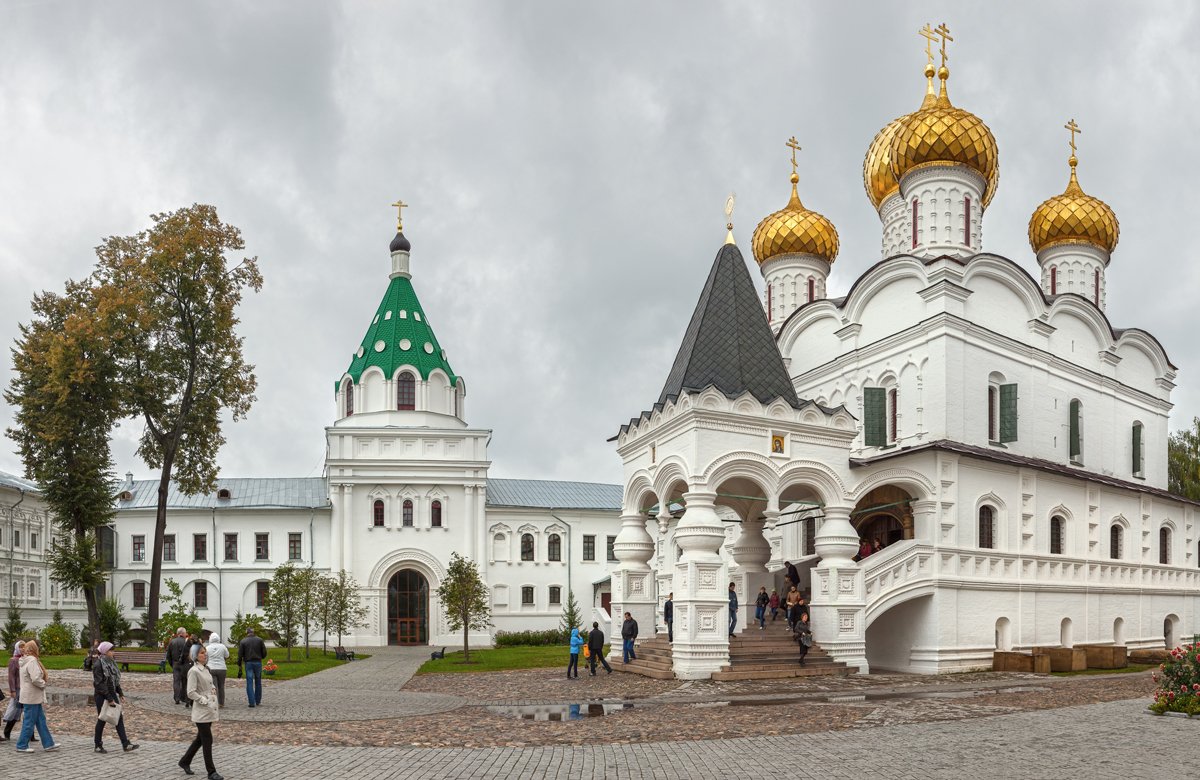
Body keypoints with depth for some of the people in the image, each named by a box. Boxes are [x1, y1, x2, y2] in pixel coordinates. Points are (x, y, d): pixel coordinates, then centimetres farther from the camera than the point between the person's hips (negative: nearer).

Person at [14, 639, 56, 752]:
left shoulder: (26, 660, 13)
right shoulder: (32, 661, -18)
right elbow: (35, 679, -26)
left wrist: (45, 678, 3)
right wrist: (43, 683, -9)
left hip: (35, 697, 10)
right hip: (31, 697, -10)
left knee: (41, 721, 12)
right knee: (29, 722, -1)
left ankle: (48, 744, 16)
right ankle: (22, 746, 8)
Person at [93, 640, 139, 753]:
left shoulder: (110, 662, 11)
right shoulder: (98, 664, -16)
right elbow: (99, 684, -20)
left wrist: (120, 693, 13)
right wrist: (109, 699, -21)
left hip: (112, 694, 8)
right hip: (101, 696, -8)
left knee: (119, 718, 2)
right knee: (102, 720, 3)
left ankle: (126, 744, 0)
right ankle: (98, 746, 17)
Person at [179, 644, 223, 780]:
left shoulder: (206, 669, 11)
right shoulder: (194, 671, -14)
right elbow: (191, 693, -19)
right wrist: (204, 701, -17)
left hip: (210, 710, 9)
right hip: (201, 711, -9)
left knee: (200, 739, 18)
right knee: (207, 741, -4)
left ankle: (184, 762, 34)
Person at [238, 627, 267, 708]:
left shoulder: (243, 642, 1)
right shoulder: (259, 640, 2)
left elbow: (240, 655, -3)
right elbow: (264, 652, 1)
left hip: (248, 663, -1)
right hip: (258, 662, 1)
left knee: (249, 683, 0)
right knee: (258, 682, 14)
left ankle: (252, 702, -6)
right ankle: (258, 701, 19)